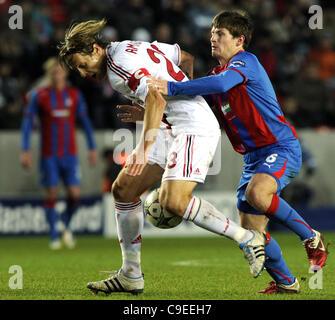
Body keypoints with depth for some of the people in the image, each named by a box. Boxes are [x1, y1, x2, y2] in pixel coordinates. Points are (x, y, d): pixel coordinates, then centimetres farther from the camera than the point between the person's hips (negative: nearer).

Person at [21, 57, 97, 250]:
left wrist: (92, 148, 9)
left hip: (70, 154, 1)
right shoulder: (38, 95, -2)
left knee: (74, 194, -7)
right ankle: (55, 236, 6)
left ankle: (67, 226, 20)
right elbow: (28, 122, 0)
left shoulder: (74, 95, 4)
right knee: (51, 194, -4)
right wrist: (25, 150, -6)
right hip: (48, 155, -1)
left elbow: (85, 122, 11)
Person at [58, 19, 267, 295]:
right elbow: (187, 58, 24)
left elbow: (156, 99, -30)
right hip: (170, 130, 11)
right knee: (123, 189, 7)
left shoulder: (121, 63, -15)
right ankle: (131, 276, 12)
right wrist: (188, 94, 33)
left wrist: (144, 148, -35)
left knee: (173, 200, -26)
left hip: (194, 127, -11)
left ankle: (247, 239, -10)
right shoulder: (134, 49, 15)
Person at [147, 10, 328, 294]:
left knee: (257, 194, -36)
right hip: (253, 156, 8)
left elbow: (220, 84, -30)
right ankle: (286, 282, 19)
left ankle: (311, 237, -16)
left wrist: (172, 88, -35)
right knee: (250, 231, 0)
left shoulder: (245, 61, -9)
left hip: (282, 148, -8)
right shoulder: (216, 75, 17)